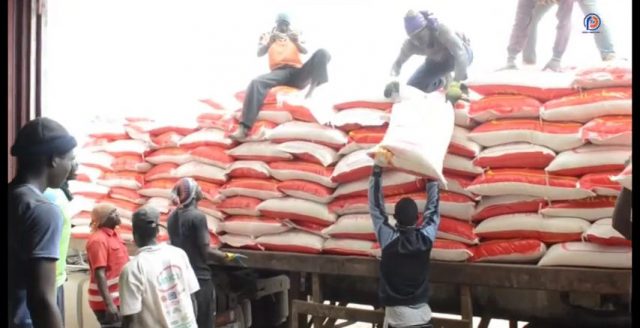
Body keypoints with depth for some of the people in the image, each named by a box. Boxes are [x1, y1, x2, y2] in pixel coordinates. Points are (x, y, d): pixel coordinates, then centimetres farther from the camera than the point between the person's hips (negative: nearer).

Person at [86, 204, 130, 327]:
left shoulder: (113, 234, 11)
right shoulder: (98, 240, -18)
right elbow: (99, 274, -24)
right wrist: (109, 304, -29)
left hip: (119, 299, 9)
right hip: (107, 303, -9)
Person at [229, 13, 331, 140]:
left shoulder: (295, 35, 29)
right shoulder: (267, 36, 25)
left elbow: (305, 51, 11)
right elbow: (259, 53, 7)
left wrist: (297, 42, -11)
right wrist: (269, 42, -12)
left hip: (298, 73, 1)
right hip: (279, 73, -1)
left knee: (322, 53, -23)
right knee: (256, 82, -33)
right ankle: (244, 127, -44)